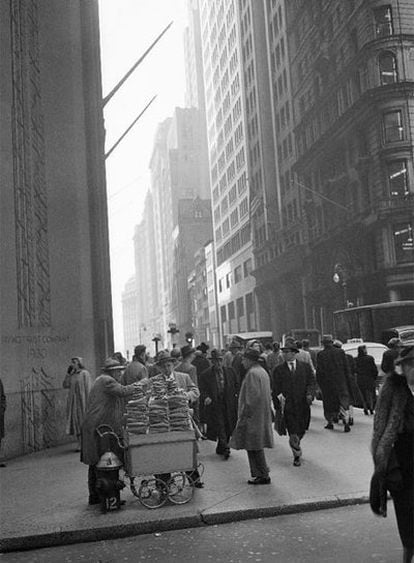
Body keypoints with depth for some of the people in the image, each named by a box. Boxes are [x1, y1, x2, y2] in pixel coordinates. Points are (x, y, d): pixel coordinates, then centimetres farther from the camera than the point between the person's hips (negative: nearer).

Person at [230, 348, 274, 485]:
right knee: (256, 446, 15)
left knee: (254, 446, -2)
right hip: (263, 415, 10)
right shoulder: (262, 371, 14)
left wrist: (244, 414, -17)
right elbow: (267, 394, 19)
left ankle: (262, 476, 3)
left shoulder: (252, 373, -17)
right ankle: (261, 474, 21)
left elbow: (253, 396, -23)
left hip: (253, 416, -10)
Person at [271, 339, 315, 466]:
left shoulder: (305, 366, 7)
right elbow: (275, 390, 1)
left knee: (301, 431, 14)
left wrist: (310, 394, -15)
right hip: (287, 406, -2)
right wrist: (278, 406, -9)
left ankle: (295, 445, 44)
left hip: (303, 405, 2)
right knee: (293, 434, -6)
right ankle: (297, 455, 15)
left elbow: (312, 382, 4)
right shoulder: (278, 370, 3)